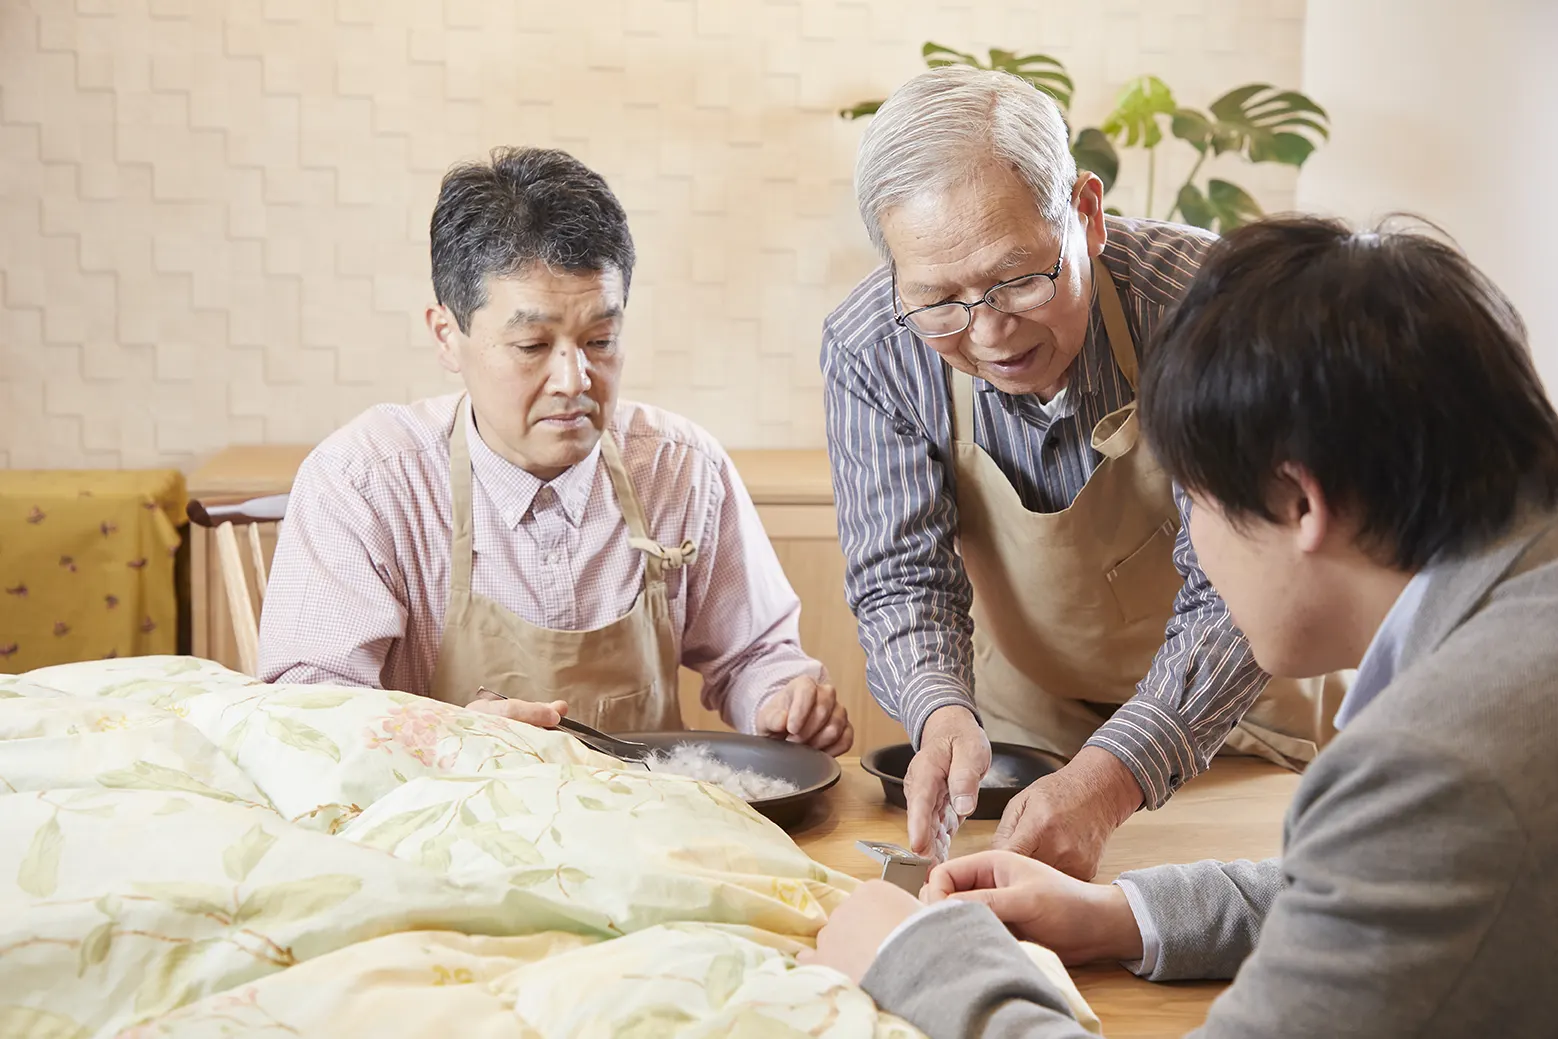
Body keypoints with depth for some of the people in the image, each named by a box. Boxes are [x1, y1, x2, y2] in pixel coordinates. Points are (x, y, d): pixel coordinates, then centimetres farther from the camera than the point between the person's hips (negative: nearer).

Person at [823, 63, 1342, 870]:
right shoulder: (869, 351, -18)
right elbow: (902, 579, -11)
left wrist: (1106, 781, -40)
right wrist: (942, 713, -33)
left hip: (1231, 719, -1)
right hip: (1025, 724, 2)